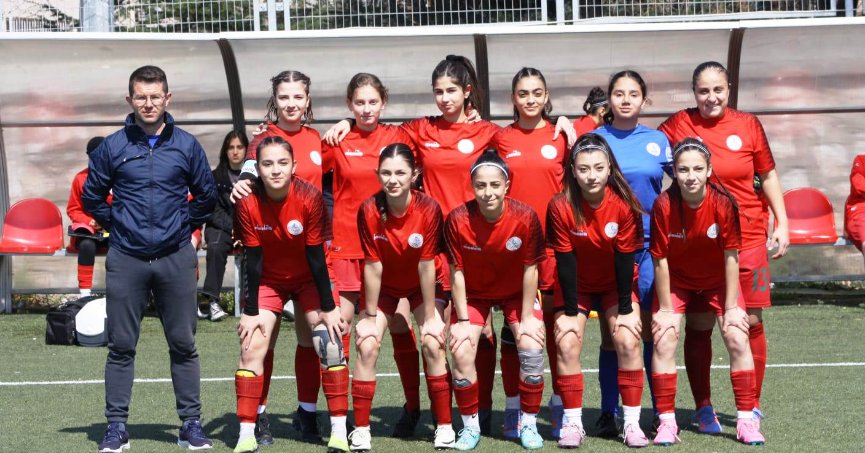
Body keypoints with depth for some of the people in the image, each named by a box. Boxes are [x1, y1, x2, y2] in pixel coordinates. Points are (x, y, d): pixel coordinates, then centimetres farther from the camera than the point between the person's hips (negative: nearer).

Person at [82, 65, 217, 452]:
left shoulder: (187, 145, 4)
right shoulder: (112, 147, 2)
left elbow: (206, 196, 13)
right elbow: (92, 197, 11)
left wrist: (184, 225, 7)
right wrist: (116, 225, 5)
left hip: (176, 260, 0)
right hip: (126, 260, 0)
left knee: (183, 345, 4)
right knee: (121, 346, 2)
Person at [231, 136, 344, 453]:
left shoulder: (310, 197, -25)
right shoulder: (248, 203, -22)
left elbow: (316, 256, -18)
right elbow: (253, 260, -14)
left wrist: (328, 308, -13)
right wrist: (251, 311, -12)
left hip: (308, 278, -1)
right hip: (268, 280, 1)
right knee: (252, 347, -10)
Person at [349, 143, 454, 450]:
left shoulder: (429, 209, -27)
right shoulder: (369, 210, -25)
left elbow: (426, 265, -22)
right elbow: (373, 266, -19)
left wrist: (430, 317, -16)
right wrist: (370, 316, -13)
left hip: (421, 286, -1)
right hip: (384, 287, 1)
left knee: (434, 343, -15)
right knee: (367, 345, -12)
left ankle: (444, 426, -2)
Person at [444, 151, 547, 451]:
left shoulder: (525, 217, -26)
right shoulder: (458, 220, -26)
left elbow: (530, 269, -16)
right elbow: (457, 272, -16)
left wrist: (527, 318, -13)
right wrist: (462, 320, -14)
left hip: (517, 292, 0)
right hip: (474, 293, 0)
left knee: (532, 348, -18)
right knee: (461, 353, -17)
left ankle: (528, 423, 3)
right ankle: (470, 425, 4)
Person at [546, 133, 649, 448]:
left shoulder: (624, 204, -22)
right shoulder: (561, 207, -23)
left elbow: (625, 258, -16)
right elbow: (565, 261, -17)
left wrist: (626, 308, -14)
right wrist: (570, 311, -16)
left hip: (616, 284, 0)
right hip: (576, 286, 0)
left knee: (628, 341, -15)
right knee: (567, 343, -14)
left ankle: (632, 422, -6)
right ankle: (572, 423, -4)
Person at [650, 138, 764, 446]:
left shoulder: (724, 203, -25)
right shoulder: (663, 205, -26)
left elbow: (731, 257, -17)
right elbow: (660, 259, -18)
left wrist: (731, 307, -14)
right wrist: (666, 309, -14)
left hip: (718, 281, 0)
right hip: (676, 281, 0)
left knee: (737, 339, -10)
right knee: (663, 339, -14)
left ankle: (746, 421, -1)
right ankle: (667, 422, -5)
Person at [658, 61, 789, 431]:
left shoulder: (748, 125, 2)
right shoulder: (679, 124, -1)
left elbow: (768, 175, 10)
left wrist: (781, 223, 7)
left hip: (747, 237, 1)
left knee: (751, 321, 2)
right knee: (699, 324, 2)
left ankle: (752, 404, 15)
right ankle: (704, 407, 13)